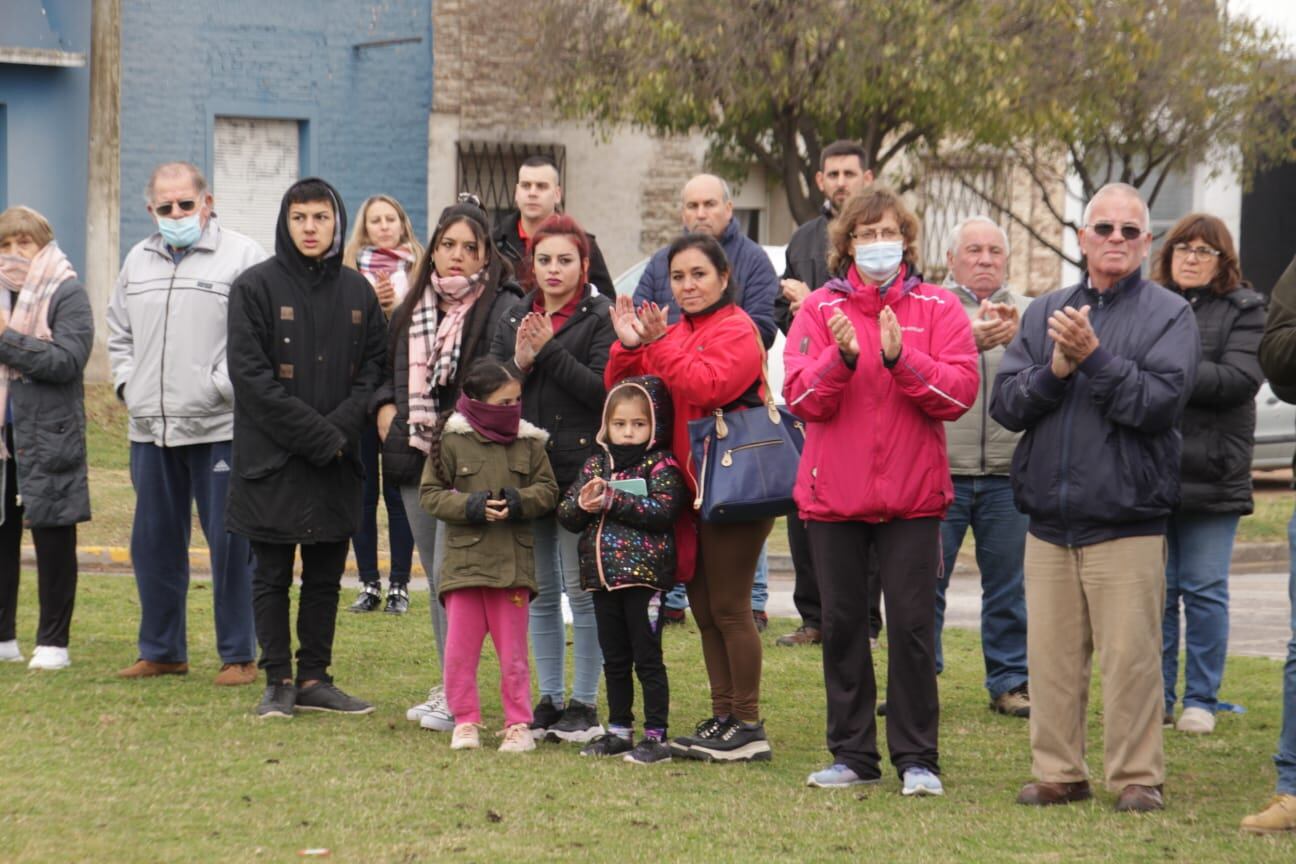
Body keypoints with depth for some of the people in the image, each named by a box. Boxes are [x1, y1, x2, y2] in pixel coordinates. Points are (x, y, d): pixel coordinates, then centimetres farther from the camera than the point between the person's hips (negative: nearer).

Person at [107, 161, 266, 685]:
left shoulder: (242, 257, -4)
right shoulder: (138, 262, 16)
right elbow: (119, 333, 25)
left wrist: (223, 386, -14)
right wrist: (128, 384, 12)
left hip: (220, 429, -6)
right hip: (150, 429, 6)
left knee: (229, 543, -3)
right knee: (154, 544, 11)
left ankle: (238, 656, 4)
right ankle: (162, 651, 22)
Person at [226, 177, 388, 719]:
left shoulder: (358, 292, 8)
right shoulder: (256, 287, -5)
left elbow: (373, 370, 7)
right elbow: (250, 374, -11)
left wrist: (340, 426, -11)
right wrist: (314, 433, -15)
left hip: (336, 464, 4)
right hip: (272, 457, -4)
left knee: (326, 575, 8)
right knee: (272, 576, 2)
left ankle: (315, 678, 16)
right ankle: (277, 681, 9)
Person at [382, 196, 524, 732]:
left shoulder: (503, 308, -8)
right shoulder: (412, 309, 15)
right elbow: (389, 367, 27)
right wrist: (385, 407, 9)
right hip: (415, 461, 7)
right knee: (436, 578, 12)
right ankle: (448, 686, 19)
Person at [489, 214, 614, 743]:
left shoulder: (600, 318, -3)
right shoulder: (515, 318, 14)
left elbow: (602, 390, -13)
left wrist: (550, 351, -16)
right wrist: (519, 363, -9)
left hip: (580, 469, -5)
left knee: (581, 589, -4)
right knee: (541, 591, 9)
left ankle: (585, 705, 4)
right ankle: (549, 700, 16)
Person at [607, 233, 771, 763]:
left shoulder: (737, 330, -9)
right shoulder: (676, 332, 16)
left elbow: (708, 385, -25)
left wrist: (660, 344, -22)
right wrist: (629, 347, -5)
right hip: (691, 486, 9)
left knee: (728, 608, -7)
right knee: (703, 608, 12)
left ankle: (749, 727, -2)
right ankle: (721, 719, 20)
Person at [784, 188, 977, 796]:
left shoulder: (937, 308, 3)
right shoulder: (819, 309, 6)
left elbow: (959, 392, -8)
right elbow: (802, 399, -4)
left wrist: (901, 358, -21)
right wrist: (841, 356, -21)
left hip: (912, 495, -1)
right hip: (833, 494, 2)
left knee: (913, 626, -3)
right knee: (842, 625, 6)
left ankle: (917, 759, 3)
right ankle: (852, 755, 14)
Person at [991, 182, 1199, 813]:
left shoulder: (1169, 316, 2)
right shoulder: (1045, 313, 13)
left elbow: (1159, 402, -12)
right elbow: (1005, 404, 5)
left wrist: (1094, 356, -17)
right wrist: (1055, 370, -11)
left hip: (1127, 521, -4)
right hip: (1049, 519, 4)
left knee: (1131, 655, -5)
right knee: (1051, 654, 6)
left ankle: (1137, 777, 3)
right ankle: (1058, 773, 15)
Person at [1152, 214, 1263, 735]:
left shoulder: (1244, 311, 4)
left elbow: (1239, 379, -10)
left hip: (1211, 474, -2)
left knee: (1205, 592, 3)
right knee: (1155, 591, 5)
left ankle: (1201, 701, 12)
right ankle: (1156, 698, 13)